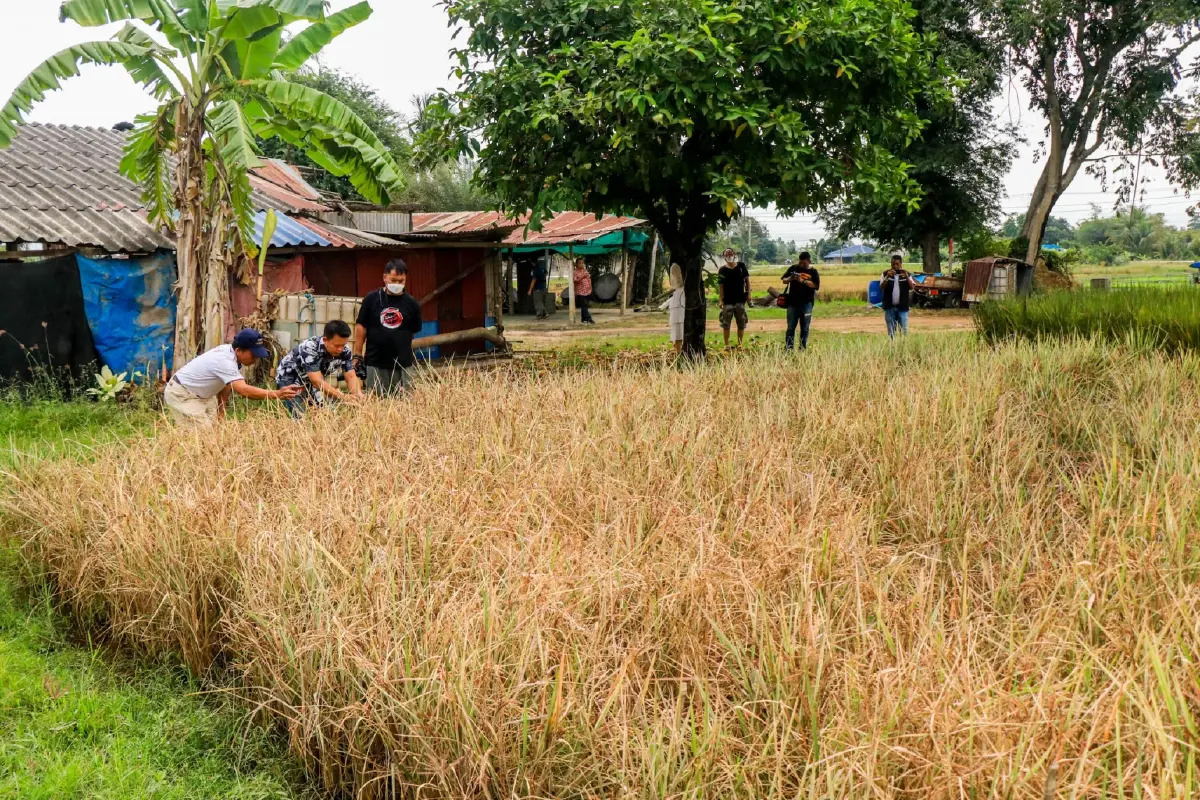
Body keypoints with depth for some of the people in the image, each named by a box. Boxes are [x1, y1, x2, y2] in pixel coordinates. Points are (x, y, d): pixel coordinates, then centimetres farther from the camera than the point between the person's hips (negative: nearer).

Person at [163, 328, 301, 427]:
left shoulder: (230, 352, -7)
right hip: (180, 394, -9)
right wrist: (277, 394, -52)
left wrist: (220, 410, 12)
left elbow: (225, 383, 6)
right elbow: (243, 390, -46)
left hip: (201, 394, 9)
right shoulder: (225, 361, -35)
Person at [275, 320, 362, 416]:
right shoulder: (309, 348, -35)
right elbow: (317, 381, -40)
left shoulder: (345, 350, -19)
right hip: (290, 379, -5)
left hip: (311, 382, 5)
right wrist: (343, 397, -50)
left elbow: (351, 377, -16)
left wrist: (359, 395, -37)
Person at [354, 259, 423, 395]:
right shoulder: (371, 299, -1)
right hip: (375, 363, -1)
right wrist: (357, 355, -1)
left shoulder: (411, 303, 2)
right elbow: (361, 327, 2)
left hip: (403, 364, 1)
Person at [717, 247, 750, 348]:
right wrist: (720, 300, -10)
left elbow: (747, 280, 7)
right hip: (727, 301, -1)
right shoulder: (722, 270, -2)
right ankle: (726, 344, 9)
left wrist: (748, 293, 0)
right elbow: (720, 286, -3)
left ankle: (740, 344, 19)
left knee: (741, 323, 8)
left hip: (740, 299, 2)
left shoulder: (741, 266, 2)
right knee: (726, 323, 1)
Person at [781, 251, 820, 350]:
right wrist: (790, 279, -12)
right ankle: (788, 348, 3)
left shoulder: (813, 272, 1)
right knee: (790, 327, 2)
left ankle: (803, 348, 11)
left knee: (805, 327, 5)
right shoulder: (793, 268, 6)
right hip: (792, 302, 1)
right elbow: (784, 280, 10)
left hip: (806, 304, -1)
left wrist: (803, 281, -18)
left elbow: (816, 286, -10)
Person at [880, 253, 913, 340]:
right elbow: (881, 288, -6)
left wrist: (906, 277, -19)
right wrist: (887, 277, -20)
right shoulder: (886, 274, 5)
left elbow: (911, 288, -4)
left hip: (903, 307, 0)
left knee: (904, 331, -3)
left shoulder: (906, 274, 6)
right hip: (889, 307, 0)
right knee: (891, 332, 5)